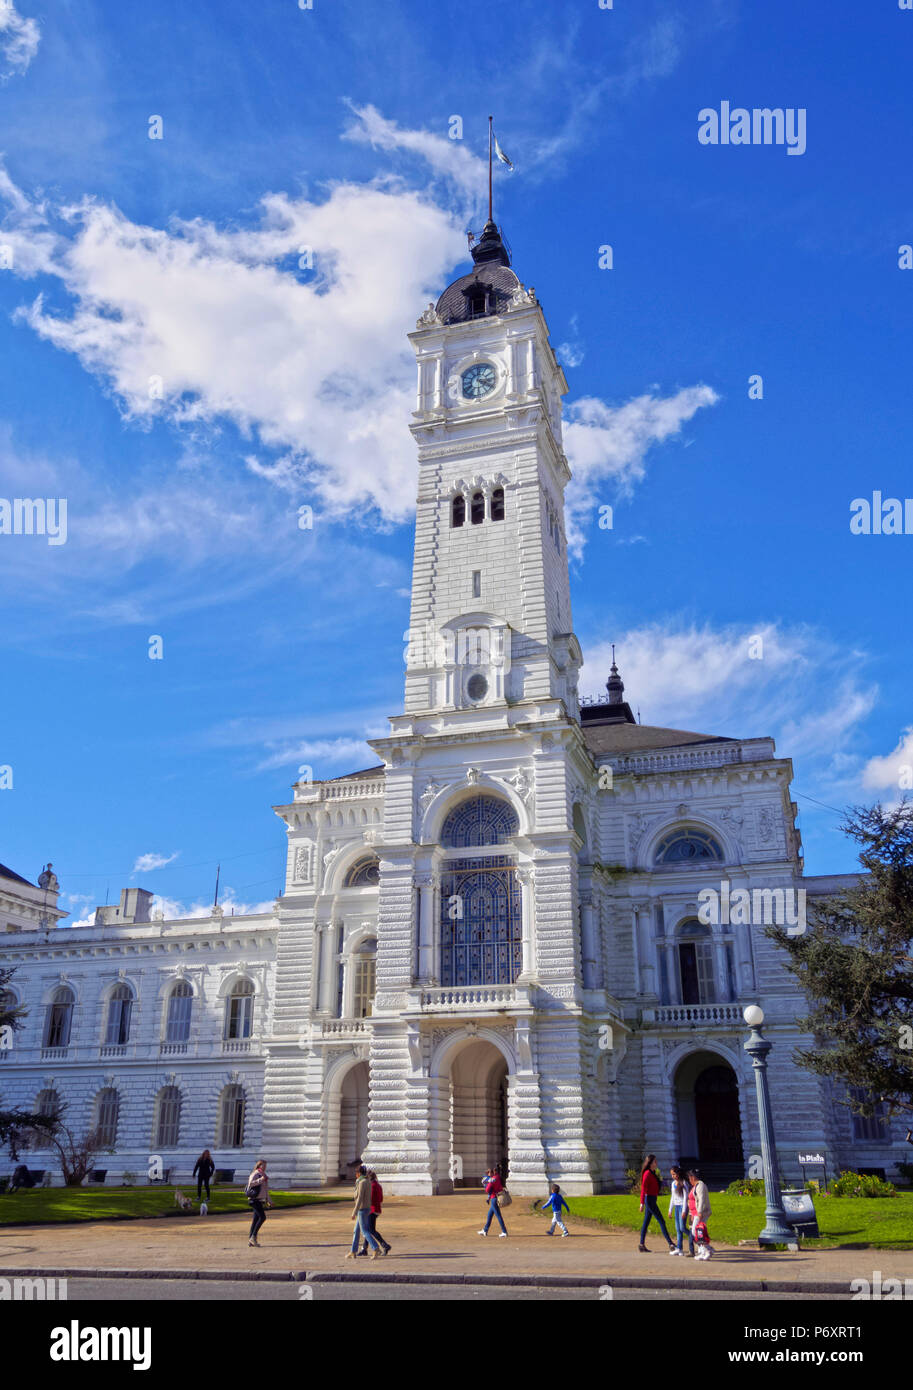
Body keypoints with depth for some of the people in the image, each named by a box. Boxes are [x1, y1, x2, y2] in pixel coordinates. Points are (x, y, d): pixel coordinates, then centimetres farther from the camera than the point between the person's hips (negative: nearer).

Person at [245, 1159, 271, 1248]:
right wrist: (260, 1180, -32)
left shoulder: (263, 1175, 19)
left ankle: (250, 1240, 10)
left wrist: (268, 1201, 25)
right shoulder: (255, 1174, -8)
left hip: (260, 1200, 9)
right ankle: (253, 1237, -10)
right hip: (255, 1199, -9)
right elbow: (250, 1183, -26)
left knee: (256, 1219, 7)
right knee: (262, 1217, -16)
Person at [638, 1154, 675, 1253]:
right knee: (661, 1221, -6)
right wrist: (642, 1203, -20)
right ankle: (670, 1244, -3)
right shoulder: (647, 1173, -15)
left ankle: (641, 1245, 13)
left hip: (652, 1199, 9)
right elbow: (643, 1188, -18)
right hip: (649, 1199, -9)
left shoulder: (653, 1173, 13)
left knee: (646, 1222, 10)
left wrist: (658, 1177, 9)